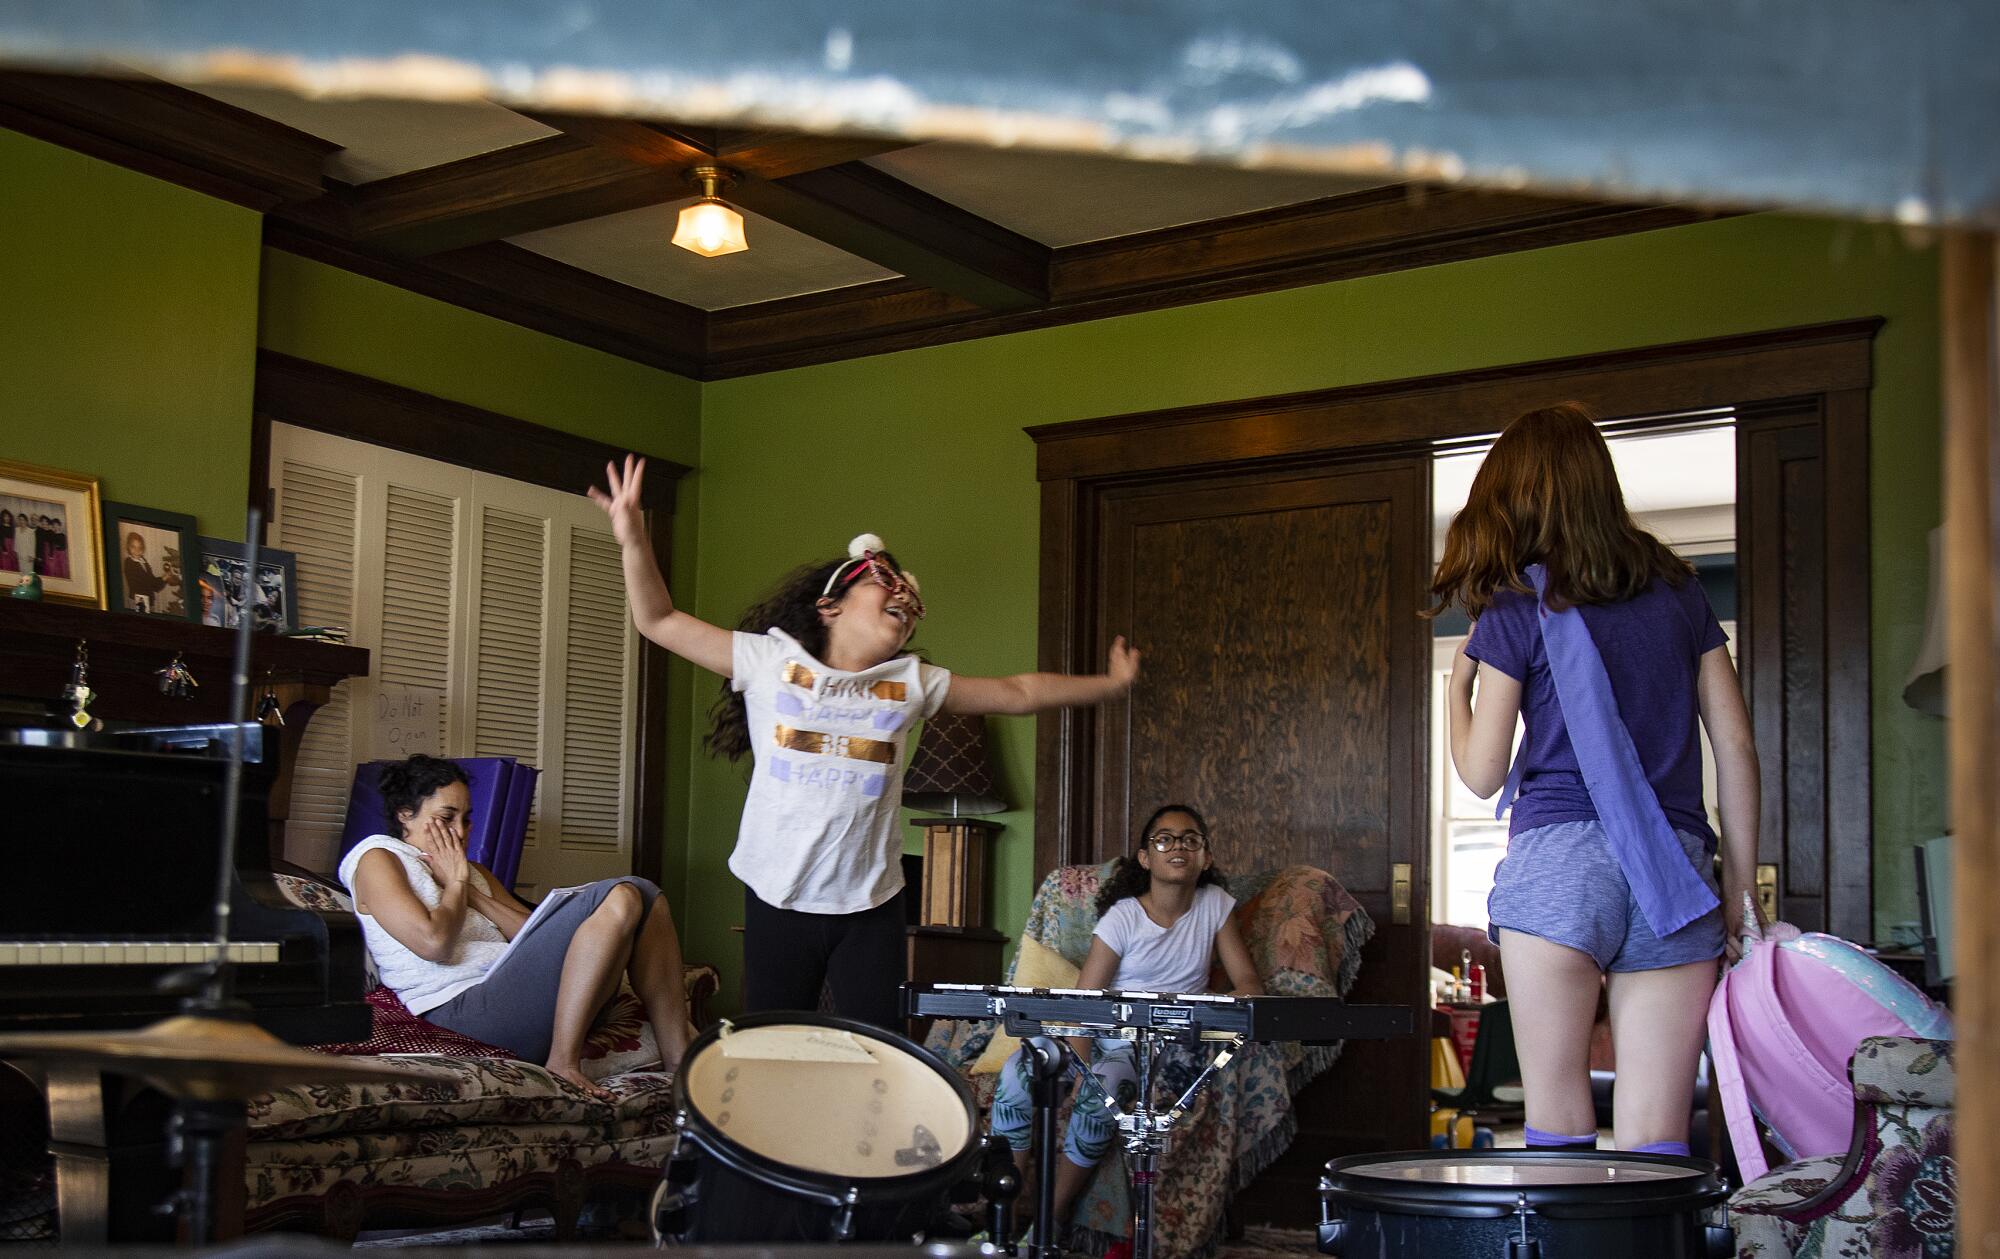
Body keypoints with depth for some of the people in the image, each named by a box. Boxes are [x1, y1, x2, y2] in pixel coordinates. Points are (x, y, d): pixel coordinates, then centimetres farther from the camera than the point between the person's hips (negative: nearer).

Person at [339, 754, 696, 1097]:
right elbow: (434, 942, -11)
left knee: (646, 897, -2)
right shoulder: (378, 858, 8)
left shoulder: (475, 872, 31)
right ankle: (563, 1063, -24)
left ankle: (677, 1051, -8)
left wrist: (472, 891, 8)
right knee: (618, 899, -21)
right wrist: (456, 883, 6)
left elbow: (537, 937, 15)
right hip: (462, 1007, -8)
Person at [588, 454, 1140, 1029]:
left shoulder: (912, 682, 6)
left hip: (870, 904, 2)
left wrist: (1107, 683, 14)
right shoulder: (770, 661, 0)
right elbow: (659, 621, 1)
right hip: (778, 899, -1)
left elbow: (1016, 692, 14)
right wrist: (634, 540, -12)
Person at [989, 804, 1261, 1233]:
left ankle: (1051, 1219, -16)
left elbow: (1248, 981, 1)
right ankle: (1012, 1203, -9)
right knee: (1016, 1072, -26)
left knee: (1101, 1094, -33)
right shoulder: (1122, 918, -8)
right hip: (1104, 1039, 0)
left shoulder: (1215, 904, -1)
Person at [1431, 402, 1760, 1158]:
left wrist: (1457, 684, 20)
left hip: (1558, 862, -3)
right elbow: (1736, 745, 10)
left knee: (1558, 1124, 4)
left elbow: (1483, 775, 3)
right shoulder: (1678, 591, 13)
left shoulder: (1516, 610, 2)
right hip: (1675, 873, 3)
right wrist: (1740, 889, 15)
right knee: (1654, 1140, 1)